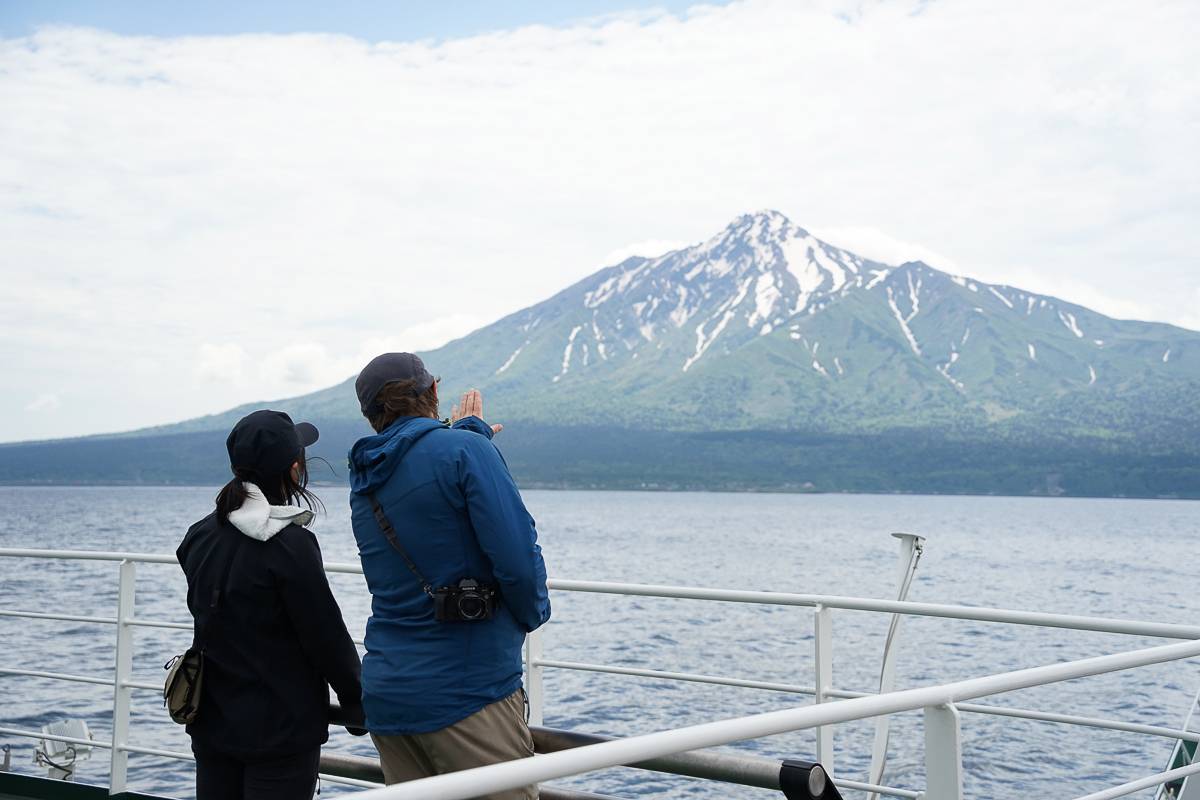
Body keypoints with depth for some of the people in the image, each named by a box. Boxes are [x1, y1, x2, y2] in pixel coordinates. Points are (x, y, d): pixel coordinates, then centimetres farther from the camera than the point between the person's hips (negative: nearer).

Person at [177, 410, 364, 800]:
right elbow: (326, 636, -13)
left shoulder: (199, 536, 2)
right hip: (281, 729, -6)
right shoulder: (291, 545, -18)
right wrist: (357, 701, 1)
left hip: (212, 722, 7)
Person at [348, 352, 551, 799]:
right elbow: (517, 557, -16)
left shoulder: (363, 479, 12)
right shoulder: (464, 450, -9)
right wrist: (532, 613, 3)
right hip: (468, 691, -7)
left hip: (385, 694, 7)